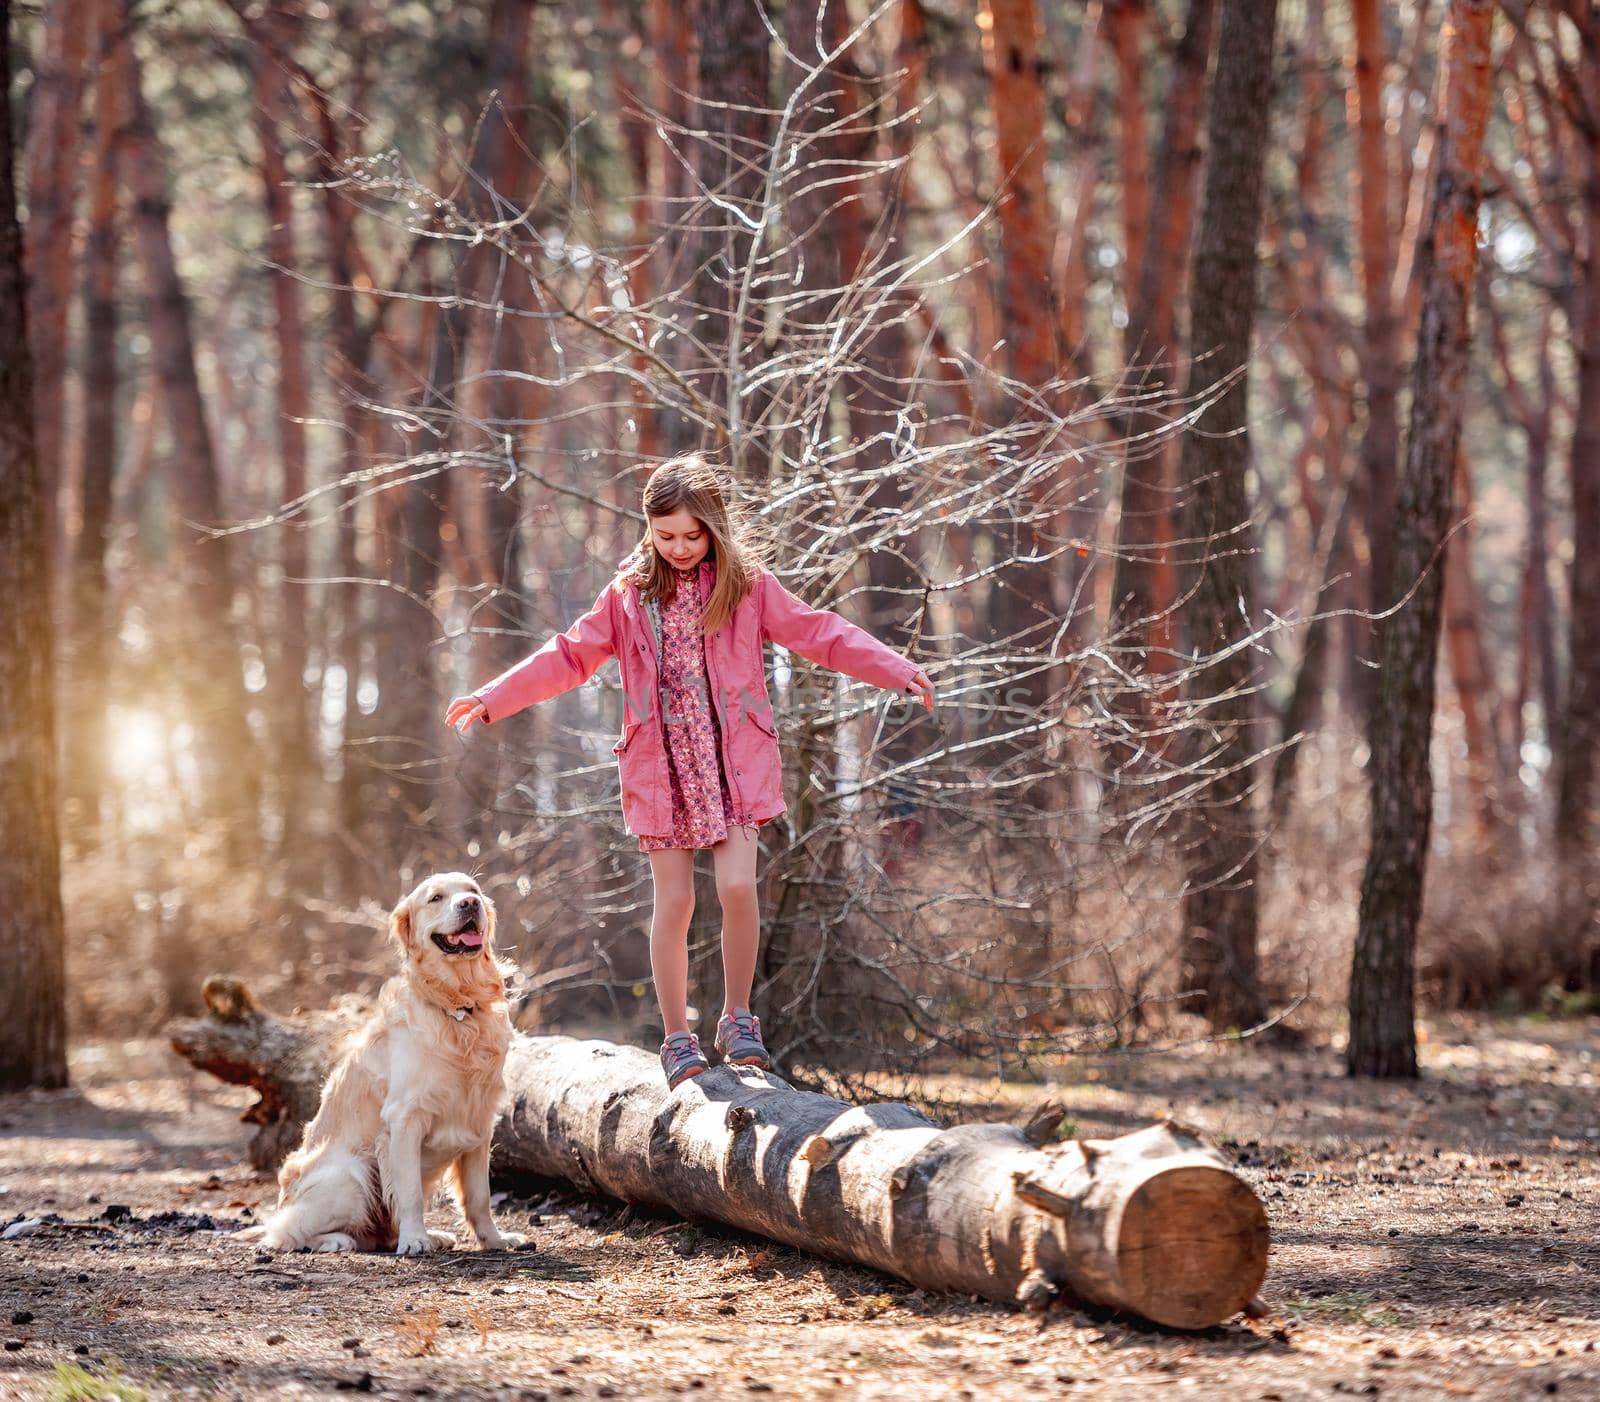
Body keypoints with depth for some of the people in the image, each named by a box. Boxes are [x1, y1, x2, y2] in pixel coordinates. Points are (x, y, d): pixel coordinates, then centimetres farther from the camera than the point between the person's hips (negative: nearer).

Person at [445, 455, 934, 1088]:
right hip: (661, 766, 1)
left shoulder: (747, 584, 1)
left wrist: (900, 671, -7)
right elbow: (570, 656, 10)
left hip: (733, 760, -1)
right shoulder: (629, 593, 4)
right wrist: (493, 699, 7)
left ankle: (737, 1018, 5)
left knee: (737, 886, -14)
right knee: (674, 900, 1)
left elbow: (819, 633, 2)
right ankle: (677, 1037, 11)